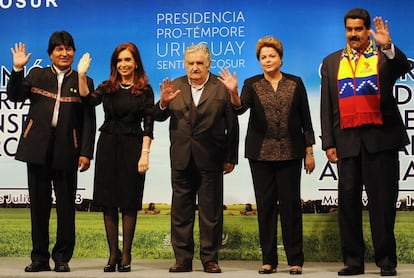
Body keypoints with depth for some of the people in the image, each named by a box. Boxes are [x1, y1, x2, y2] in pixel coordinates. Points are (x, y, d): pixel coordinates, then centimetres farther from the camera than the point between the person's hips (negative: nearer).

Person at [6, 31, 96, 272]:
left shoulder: (83, 82, 7)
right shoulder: (37, 75, 13)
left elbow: (89, 121, 2)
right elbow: (15, 96, 3)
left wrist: (86, 153, -5)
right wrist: (18, 69, -9)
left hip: (66, 150, -1)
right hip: (38, 148, 2)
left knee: (66, 205, 3)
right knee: (39, 204, 7)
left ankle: (62, 258, 14)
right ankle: (40, 257, 17)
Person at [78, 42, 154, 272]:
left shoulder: (145, 90, 2)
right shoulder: (107, 87, 9)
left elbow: (148, 125, -2)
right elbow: (90, 100, -11)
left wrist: (145, 154, -10)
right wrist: (82, 76, -21)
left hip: (132, 146, -2)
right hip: (108, 145, 3)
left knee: (129, 202, 1)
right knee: (109, 202, 4)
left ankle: (126, 255, 8)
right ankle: (113, 253, 13)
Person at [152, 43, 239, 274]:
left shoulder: (221, 88, -1)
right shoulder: (175, 86, 8)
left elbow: (232, 125, -1)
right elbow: (158, 117, 3)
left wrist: (231, 158, -3)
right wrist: (163, 102, -18)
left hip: (210, 160, -3)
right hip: (182, 160, 3)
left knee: (211, 211, 4)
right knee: (181, 211, 7)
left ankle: (210, 259, 13)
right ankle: (183, 259, 15)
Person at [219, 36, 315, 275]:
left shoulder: (295, 83, 5)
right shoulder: (252, 84, 5)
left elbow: (305, 119, 5)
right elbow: (240, 108, -12)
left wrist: (309, 152, 2)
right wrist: (233, 92, -32)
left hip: (290, 152, -1)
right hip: (261, 154, 1)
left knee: (291, 204, 0)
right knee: (265, 205, 4)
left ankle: (295, 260, 8)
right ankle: (269, 260, 12)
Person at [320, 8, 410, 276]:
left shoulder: (385, 56, 7)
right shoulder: (331, 62, 13)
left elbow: (404, 66, -15)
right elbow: (326, 106, 10)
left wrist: (387, 46, -31)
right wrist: (328, 143, 3)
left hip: (381, 137, -2)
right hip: (347, 140, 3)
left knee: (383, 199, 0)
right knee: (348, 200, 3)